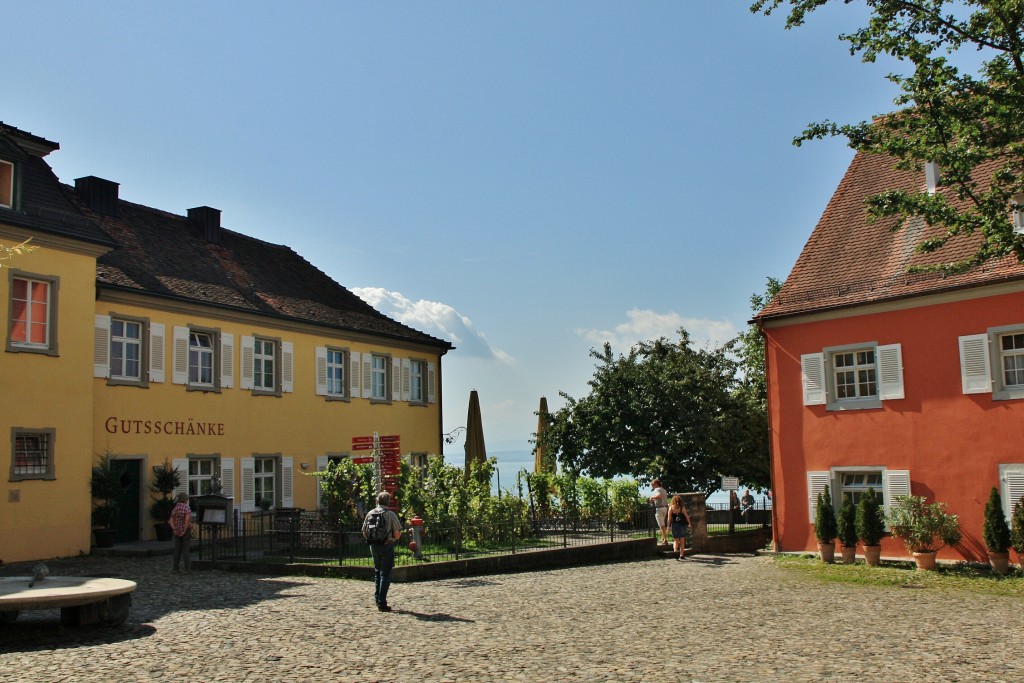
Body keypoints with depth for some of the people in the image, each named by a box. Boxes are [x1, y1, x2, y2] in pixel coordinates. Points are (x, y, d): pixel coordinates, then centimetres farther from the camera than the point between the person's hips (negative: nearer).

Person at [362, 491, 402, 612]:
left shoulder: (370, 514, 3)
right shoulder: (390, 515, -10)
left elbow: (364, 533, 7)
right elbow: (397, 534, -11)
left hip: (374, 546, 4)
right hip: (387, 546, -4)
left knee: (377, 572, 21)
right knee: (385, 575, 0)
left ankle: (377, 597, 21)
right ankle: (382, 603, -2)